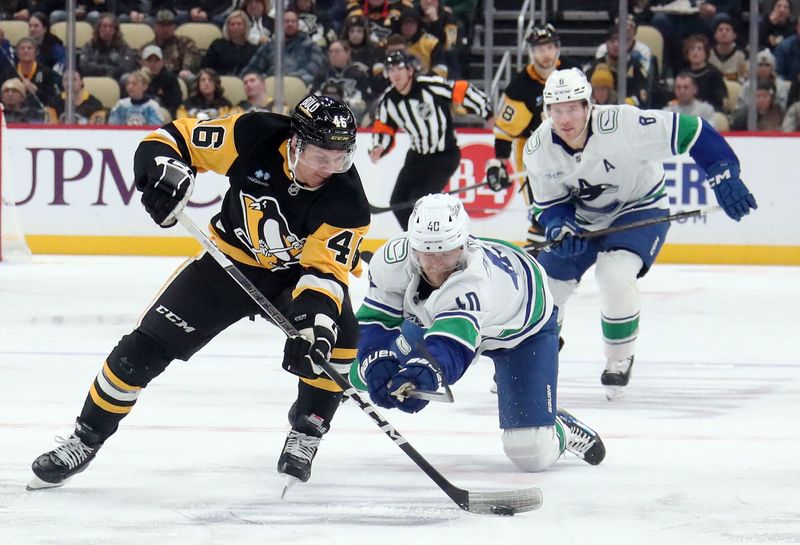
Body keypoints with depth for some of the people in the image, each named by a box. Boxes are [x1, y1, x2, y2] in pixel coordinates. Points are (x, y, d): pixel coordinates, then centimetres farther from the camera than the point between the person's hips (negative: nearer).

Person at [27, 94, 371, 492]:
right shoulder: (255, 137, -25)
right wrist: (163, 171, -36)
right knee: (146, 346, -7)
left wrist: (314, 318, -48)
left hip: (298, 271, 0)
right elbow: (177, 138, -15)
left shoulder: (346, 201, -27)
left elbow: (325, 266, -31)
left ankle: (305, 436, -4)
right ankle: (86, 439, 9)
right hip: (231, 259, 1)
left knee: (338, 339, -28)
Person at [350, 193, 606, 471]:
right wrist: (377, 365, -41)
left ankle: (562, 432, 20)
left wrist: (424, 373, -83)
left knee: (531, 455, -13)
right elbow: (376, 318, -22)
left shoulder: (473, 282, -48)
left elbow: (451, 345, -62)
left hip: (524, 326, -6)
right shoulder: (392, 258, -32)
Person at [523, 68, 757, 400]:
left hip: (640, 209, -5)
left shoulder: (623, 125, -34)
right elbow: (549, 203, -3)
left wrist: (724, 176, -33)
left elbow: (691, 132, -30)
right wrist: (560, 229, -25)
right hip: (583, 216, 5)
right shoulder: (538, 150, -17)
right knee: (547, 282, 3)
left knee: (614, 275, -29)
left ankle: (619, 361, -5)